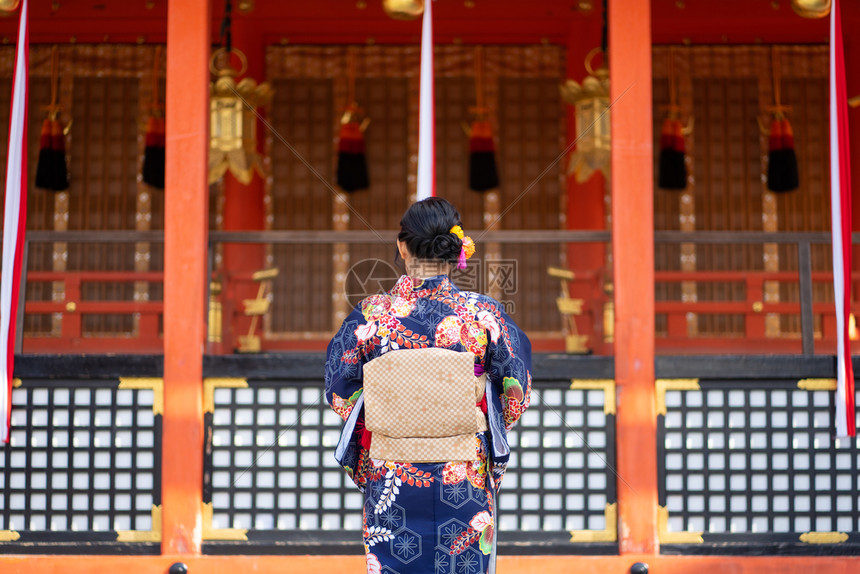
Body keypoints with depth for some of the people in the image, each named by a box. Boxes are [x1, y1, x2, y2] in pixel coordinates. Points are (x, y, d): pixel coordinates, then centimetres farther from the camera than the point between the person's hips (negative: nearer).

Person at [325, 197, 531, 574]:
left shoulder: (373, 314, -7)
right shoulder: (483, 313, -8)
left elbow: (340, 391, 2)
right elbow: (515, 391, 0)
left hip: (390, 476, 0)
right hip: (465, 481, 0)